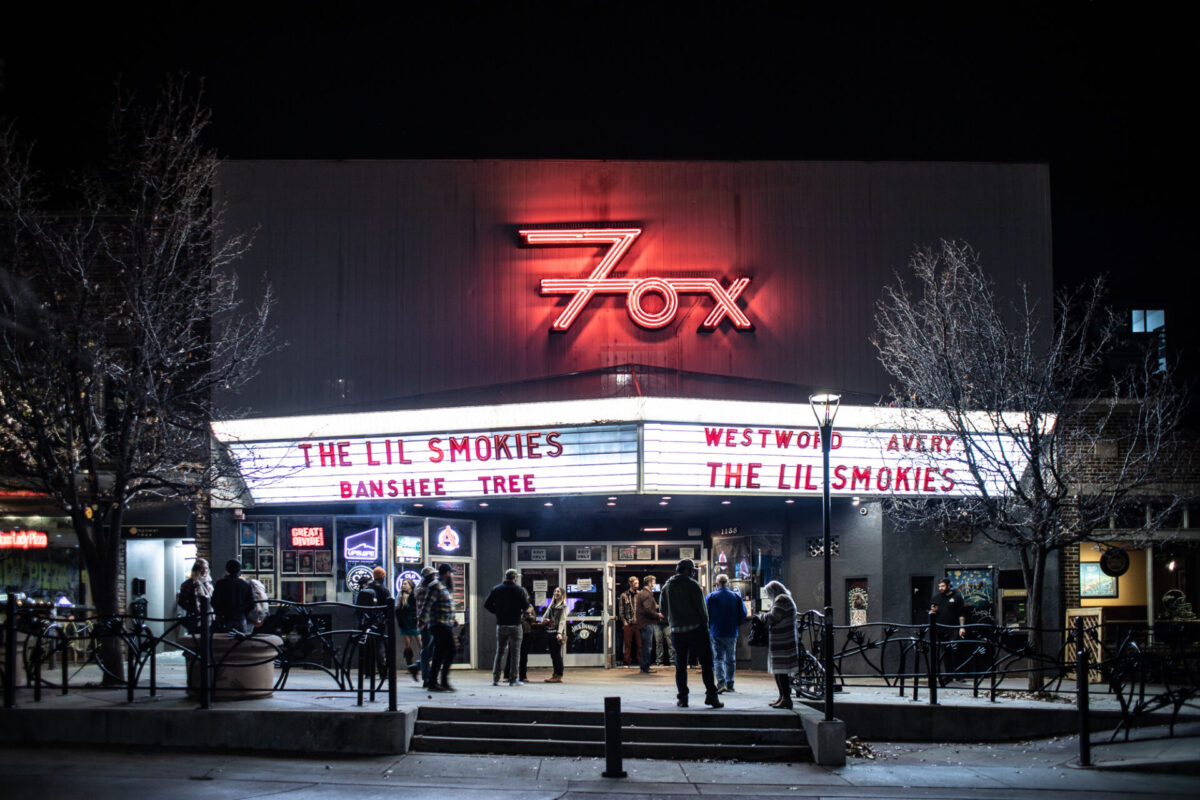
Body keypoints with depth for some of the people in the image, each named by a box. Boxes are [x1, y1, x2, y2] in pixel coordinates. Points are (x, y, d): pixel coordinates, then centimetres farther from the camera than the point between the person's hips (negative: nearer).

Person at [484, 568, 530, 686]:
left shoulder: (496, 589, 4)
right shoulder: (518, 590, -8)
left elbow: (487, 604, 2)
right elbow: (526, 605, -14)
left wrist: (497, 612, 11)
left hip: (501, 624, 4)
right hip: (515, 624, -4)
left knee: (500, 651, 12)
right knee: (515, 652, 3)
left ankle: (495, 678, 7)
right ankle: (513, 679, 2)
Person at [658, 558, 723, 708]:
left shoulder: (666, 587, 11)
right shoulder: (692, 585, -7)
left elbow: (664, 611, 14)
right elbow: (701, 607, -9)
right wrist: (705, 624, 1)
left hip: (677, 631, 5)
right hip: (696, 628, -5)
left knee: (680, 665, 9)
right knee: (706, 663, -1)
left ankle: (682, 697, 6)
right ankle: (711, 695, -6)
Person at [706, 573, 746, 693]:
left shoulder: (711, 596, -4)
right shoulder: (736, 596, 2)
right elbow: (743, 614, 0)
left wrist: (709, 626, 9)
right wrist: (735, 624, 12)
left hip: (716, 633, -2)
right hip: (731, 633, 2)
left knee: (718, 659, 2)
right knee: (730, 659, 11)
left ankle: (721, 683, -12)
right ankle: (729, 684, 12)